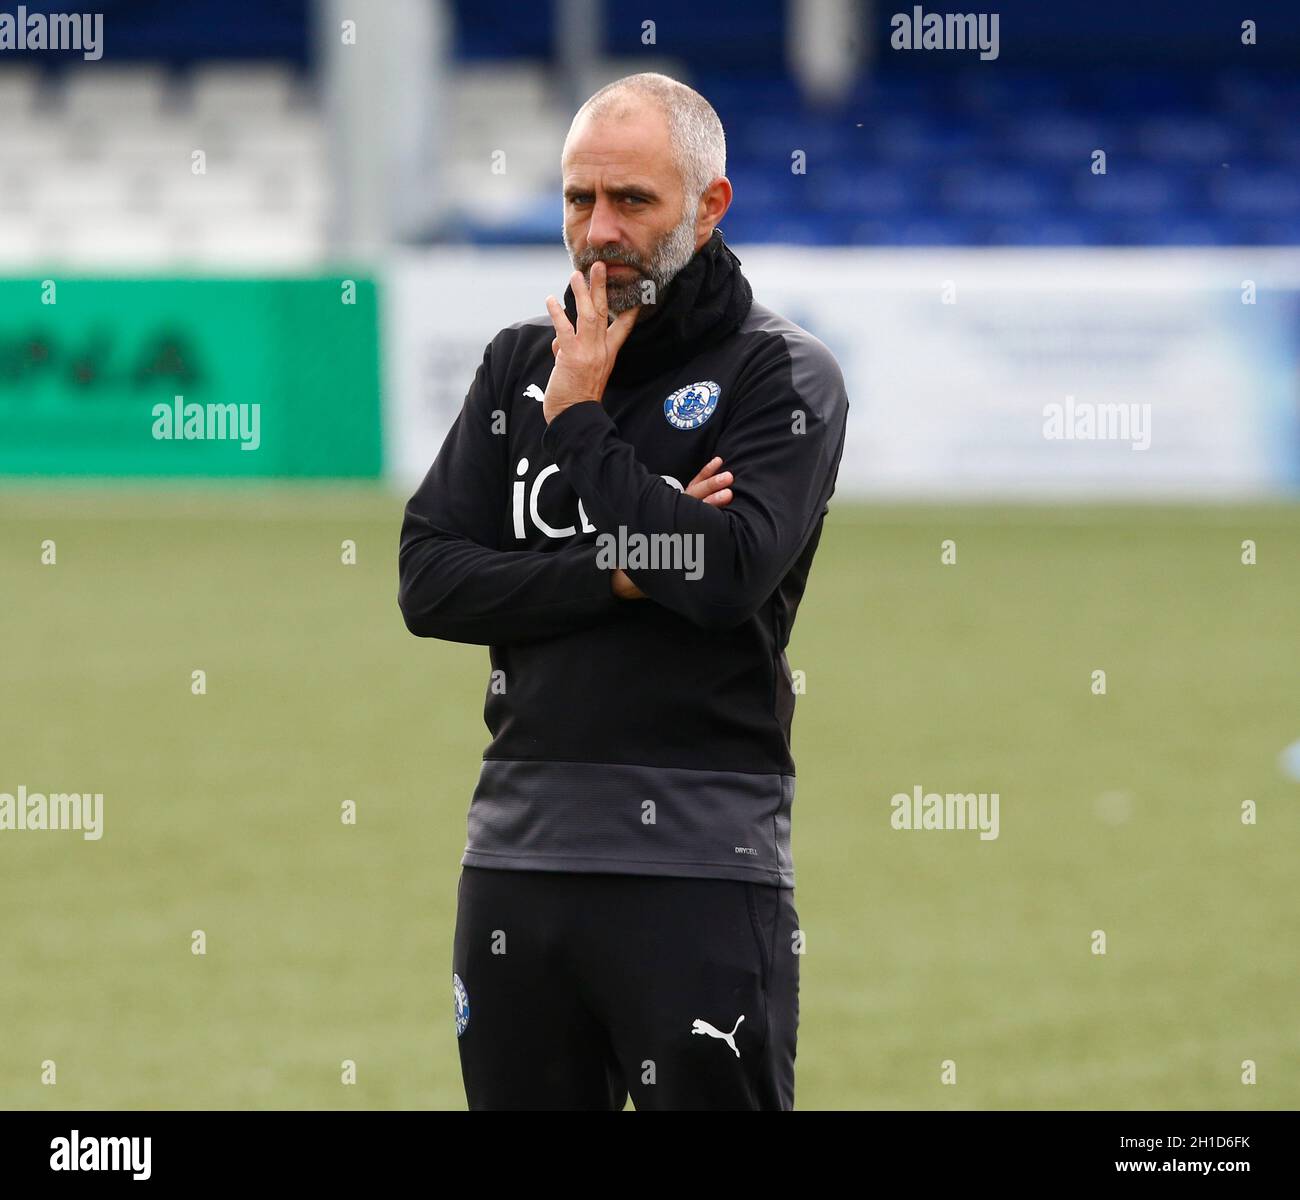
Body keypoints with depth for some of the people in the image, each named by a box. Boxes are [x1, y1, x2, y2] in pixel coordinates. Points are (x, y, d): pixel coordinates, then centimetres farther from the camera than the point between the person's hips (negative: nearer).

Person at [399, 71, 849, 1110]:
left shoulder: (783, 375, -1)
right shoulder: (521, 363, 13)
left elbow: (728, 574, -17)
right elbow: (428, 584, 4)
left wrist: (580, 418, -8)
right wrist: (618, 573, -10)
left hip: (699, 857, -5)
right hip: (519, 844, 5)